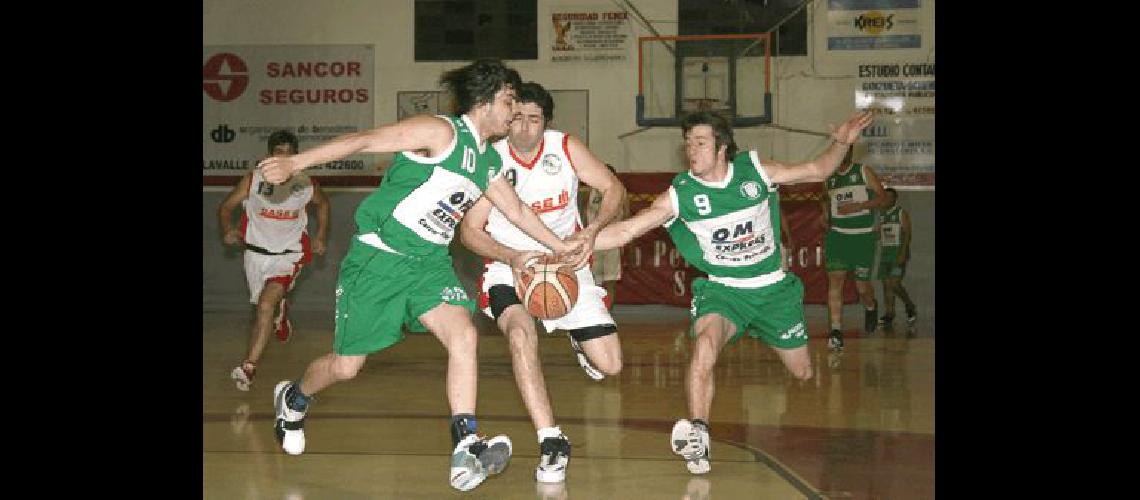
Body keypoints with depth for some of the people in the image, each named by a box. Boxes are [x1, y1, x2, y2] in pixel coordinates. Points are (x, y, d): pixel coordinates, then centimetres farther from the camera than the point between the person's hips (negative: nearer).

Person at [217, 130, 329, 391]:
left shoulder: (306, 185, -7)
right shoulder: (252, 180, -11)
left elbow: (323, 203, 15)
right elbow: (226, 206, -3)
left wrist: (321, 237, 8)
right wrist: (227, 230, -22)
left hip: (289, 254, -2)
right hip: (257, 252, 3)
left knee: (266, 305, -22)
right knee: (263, 306, 22)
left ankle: (249, 366, -24)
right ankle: (281, 311, 61)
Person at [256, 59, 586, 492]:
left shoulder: (489, 162, 11)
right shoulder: (442, 132, -14)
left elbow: (518, 212, 27)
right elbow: (365, 141, -18)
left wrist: (561, 247, 31)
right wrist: (295, 163, -24)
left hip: (429, 262, 6)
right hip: (378, 257, -6)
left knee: (464, 334, -20)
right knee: (346, 365, 4)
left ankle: (466, 450, -25)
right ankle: (293, 399, 38)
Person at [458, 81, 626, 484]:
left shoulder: (566, 148, -6)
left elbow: (614, 189, 0)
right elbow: (469, 230, -8)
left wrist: (592, 231, -19)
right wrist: (515, 258, -23)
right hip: (510, 266, -2)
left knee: (609, 364, -3)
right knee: (521, 334, -35)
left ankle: (578, 342, 37)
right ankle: (551, 443, -29)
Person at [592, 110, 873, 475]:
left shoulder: (755, 171, -10)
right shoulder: (680, 194, -15)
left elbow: (816, 171, 3)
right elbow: (625, 230, -17)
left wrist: (841, 142, -14)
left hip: (772, 287, 2)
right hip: (722, 288, -2)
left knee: (803, 373, 13)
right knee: (704, 345, -34)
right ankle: (698, 439, -28)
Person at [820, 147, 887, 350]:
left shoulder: (864, 171, -2)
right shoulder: (828, 178, 10)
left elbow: (882, 197, -6)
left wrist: (858, 206, -18)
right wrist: (826, 216, 8)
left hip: (862, 235, -2)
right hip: (837, 234, 3)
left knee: (862, 286, 3)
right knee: (835, 280, -13)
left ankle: (871, 307, 40)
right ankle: (836, 331, -15)